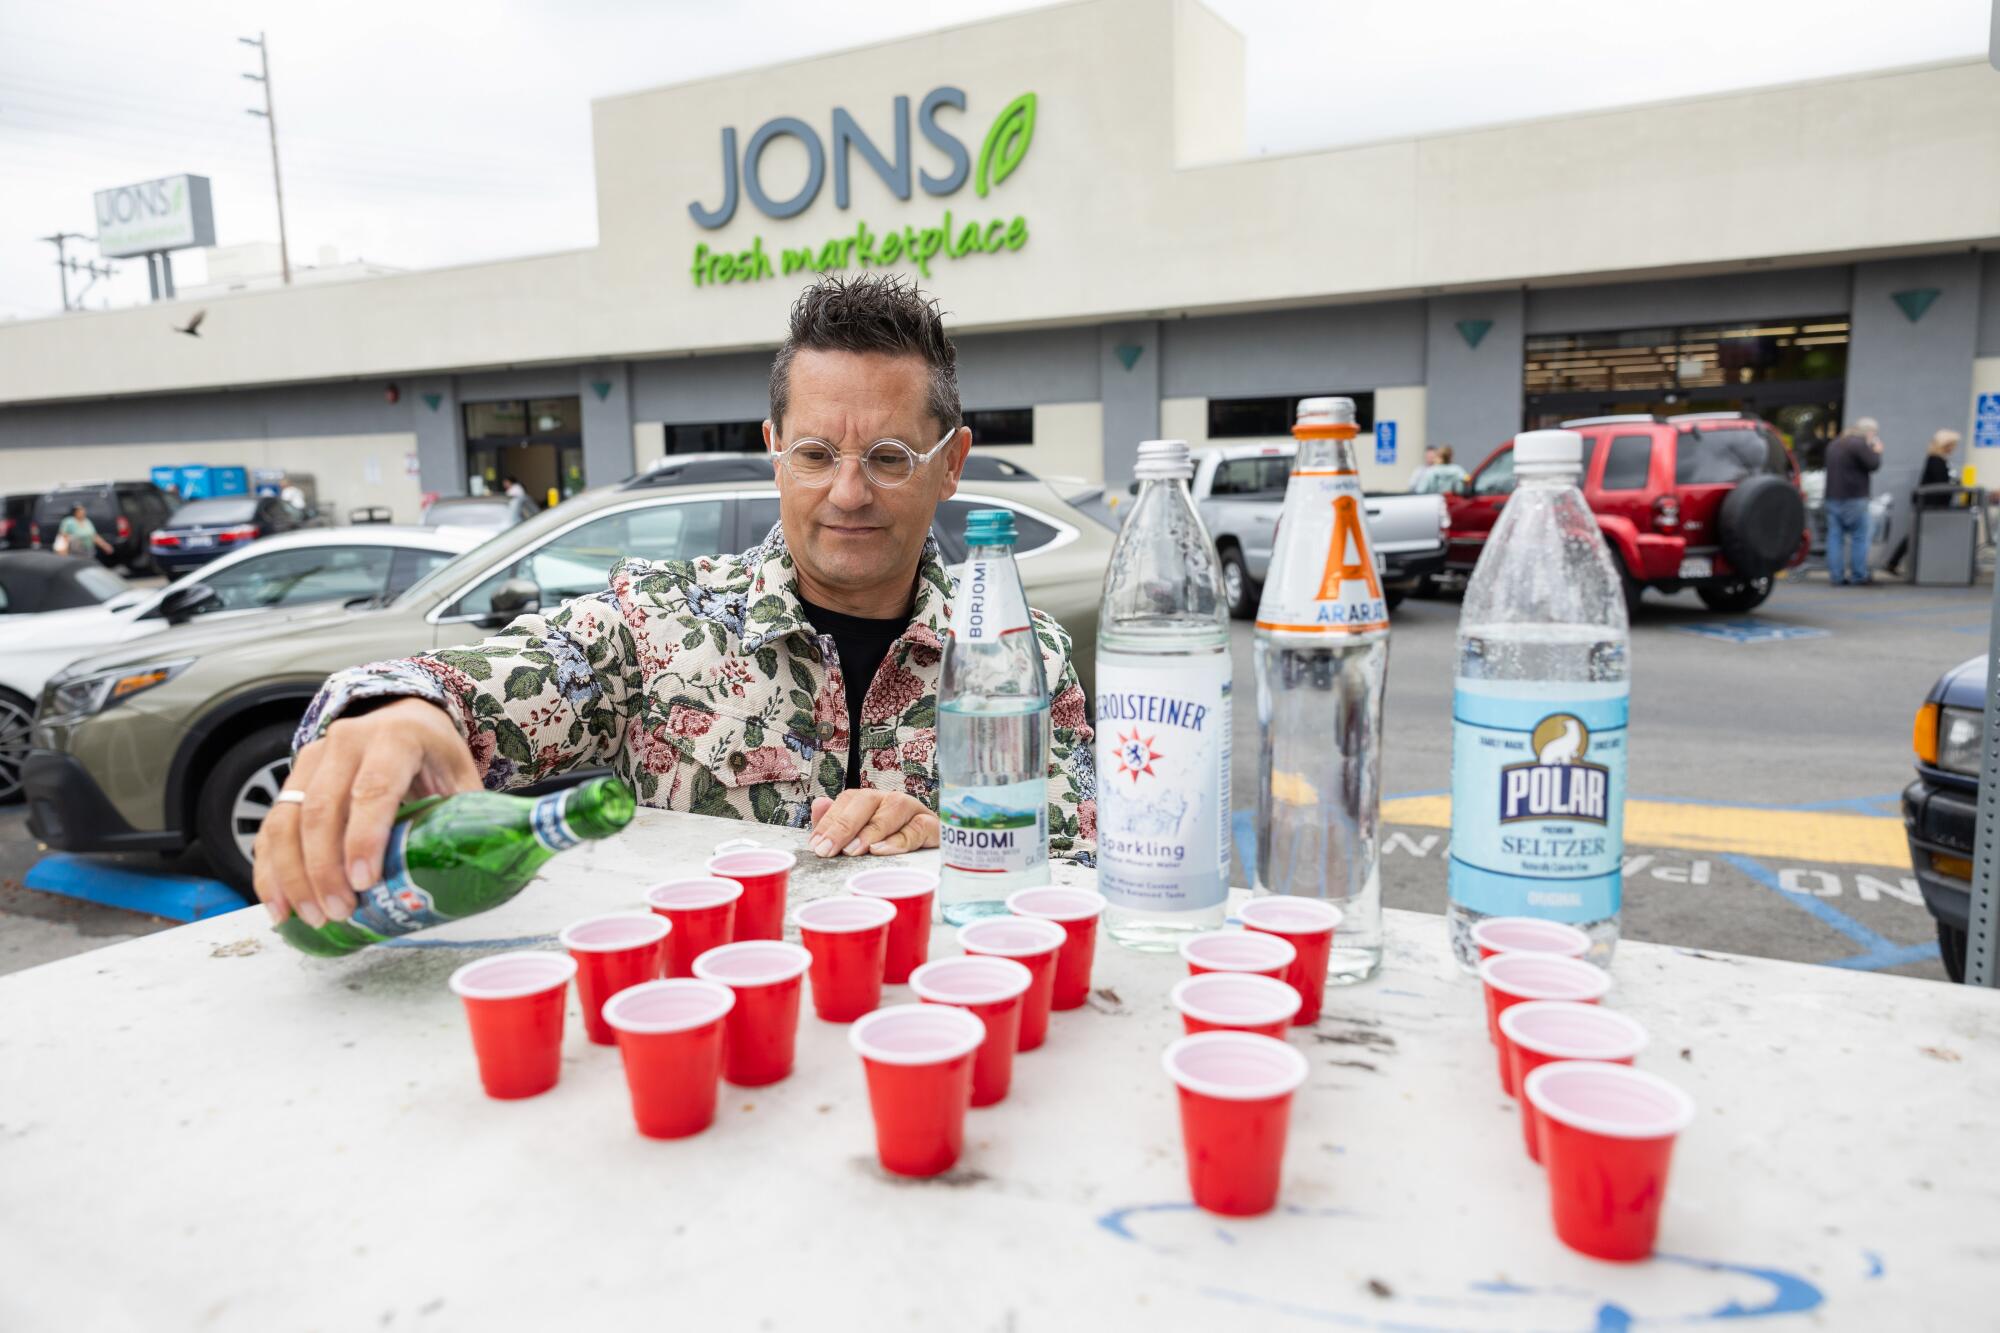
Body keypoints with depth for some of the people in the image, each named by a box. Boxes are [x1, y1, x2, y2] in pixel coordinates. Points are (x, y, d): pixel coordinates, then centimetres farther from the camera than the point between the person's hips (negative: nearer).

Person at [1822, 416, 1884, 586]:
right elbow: (1873, 464, -14)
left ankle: (1836, 576, 1)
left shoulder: (1834, 444, 17)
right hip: (1853, 498, -7)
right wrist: (1877, 451, 5)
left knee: (1835, 536, 3)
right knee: (1859, 537, 0)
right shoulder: (1859, 444, -11)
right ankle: (1858, 576, 1)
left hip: (1833, 497, 7)